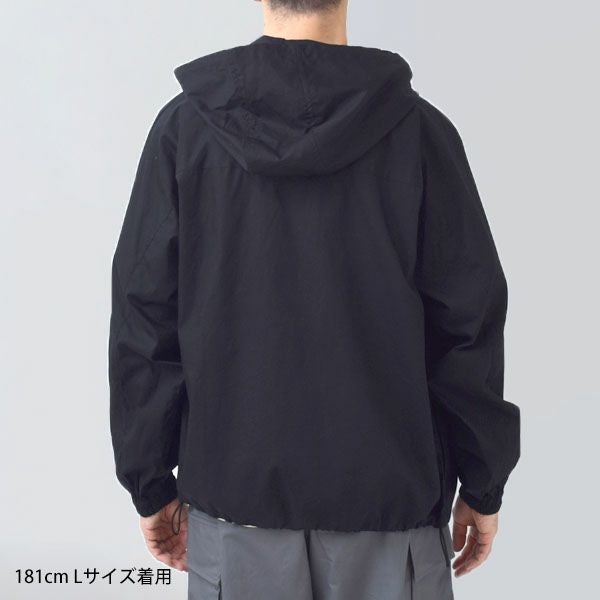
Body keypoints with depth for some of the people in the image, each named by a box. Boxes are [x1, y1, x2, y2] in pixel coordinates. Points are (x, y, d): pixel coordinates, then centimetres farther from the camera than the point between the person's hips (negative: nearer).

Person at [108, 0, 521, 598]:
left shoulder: (186, 125, -5)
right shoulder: (417, 128, -7)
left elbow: (143, 319, -4)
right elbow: (469, 322, -6)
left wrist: (150, 483, 7)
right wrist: (482, 485, 5)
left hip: (235, 489, 1)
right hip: (389, 492, 0)